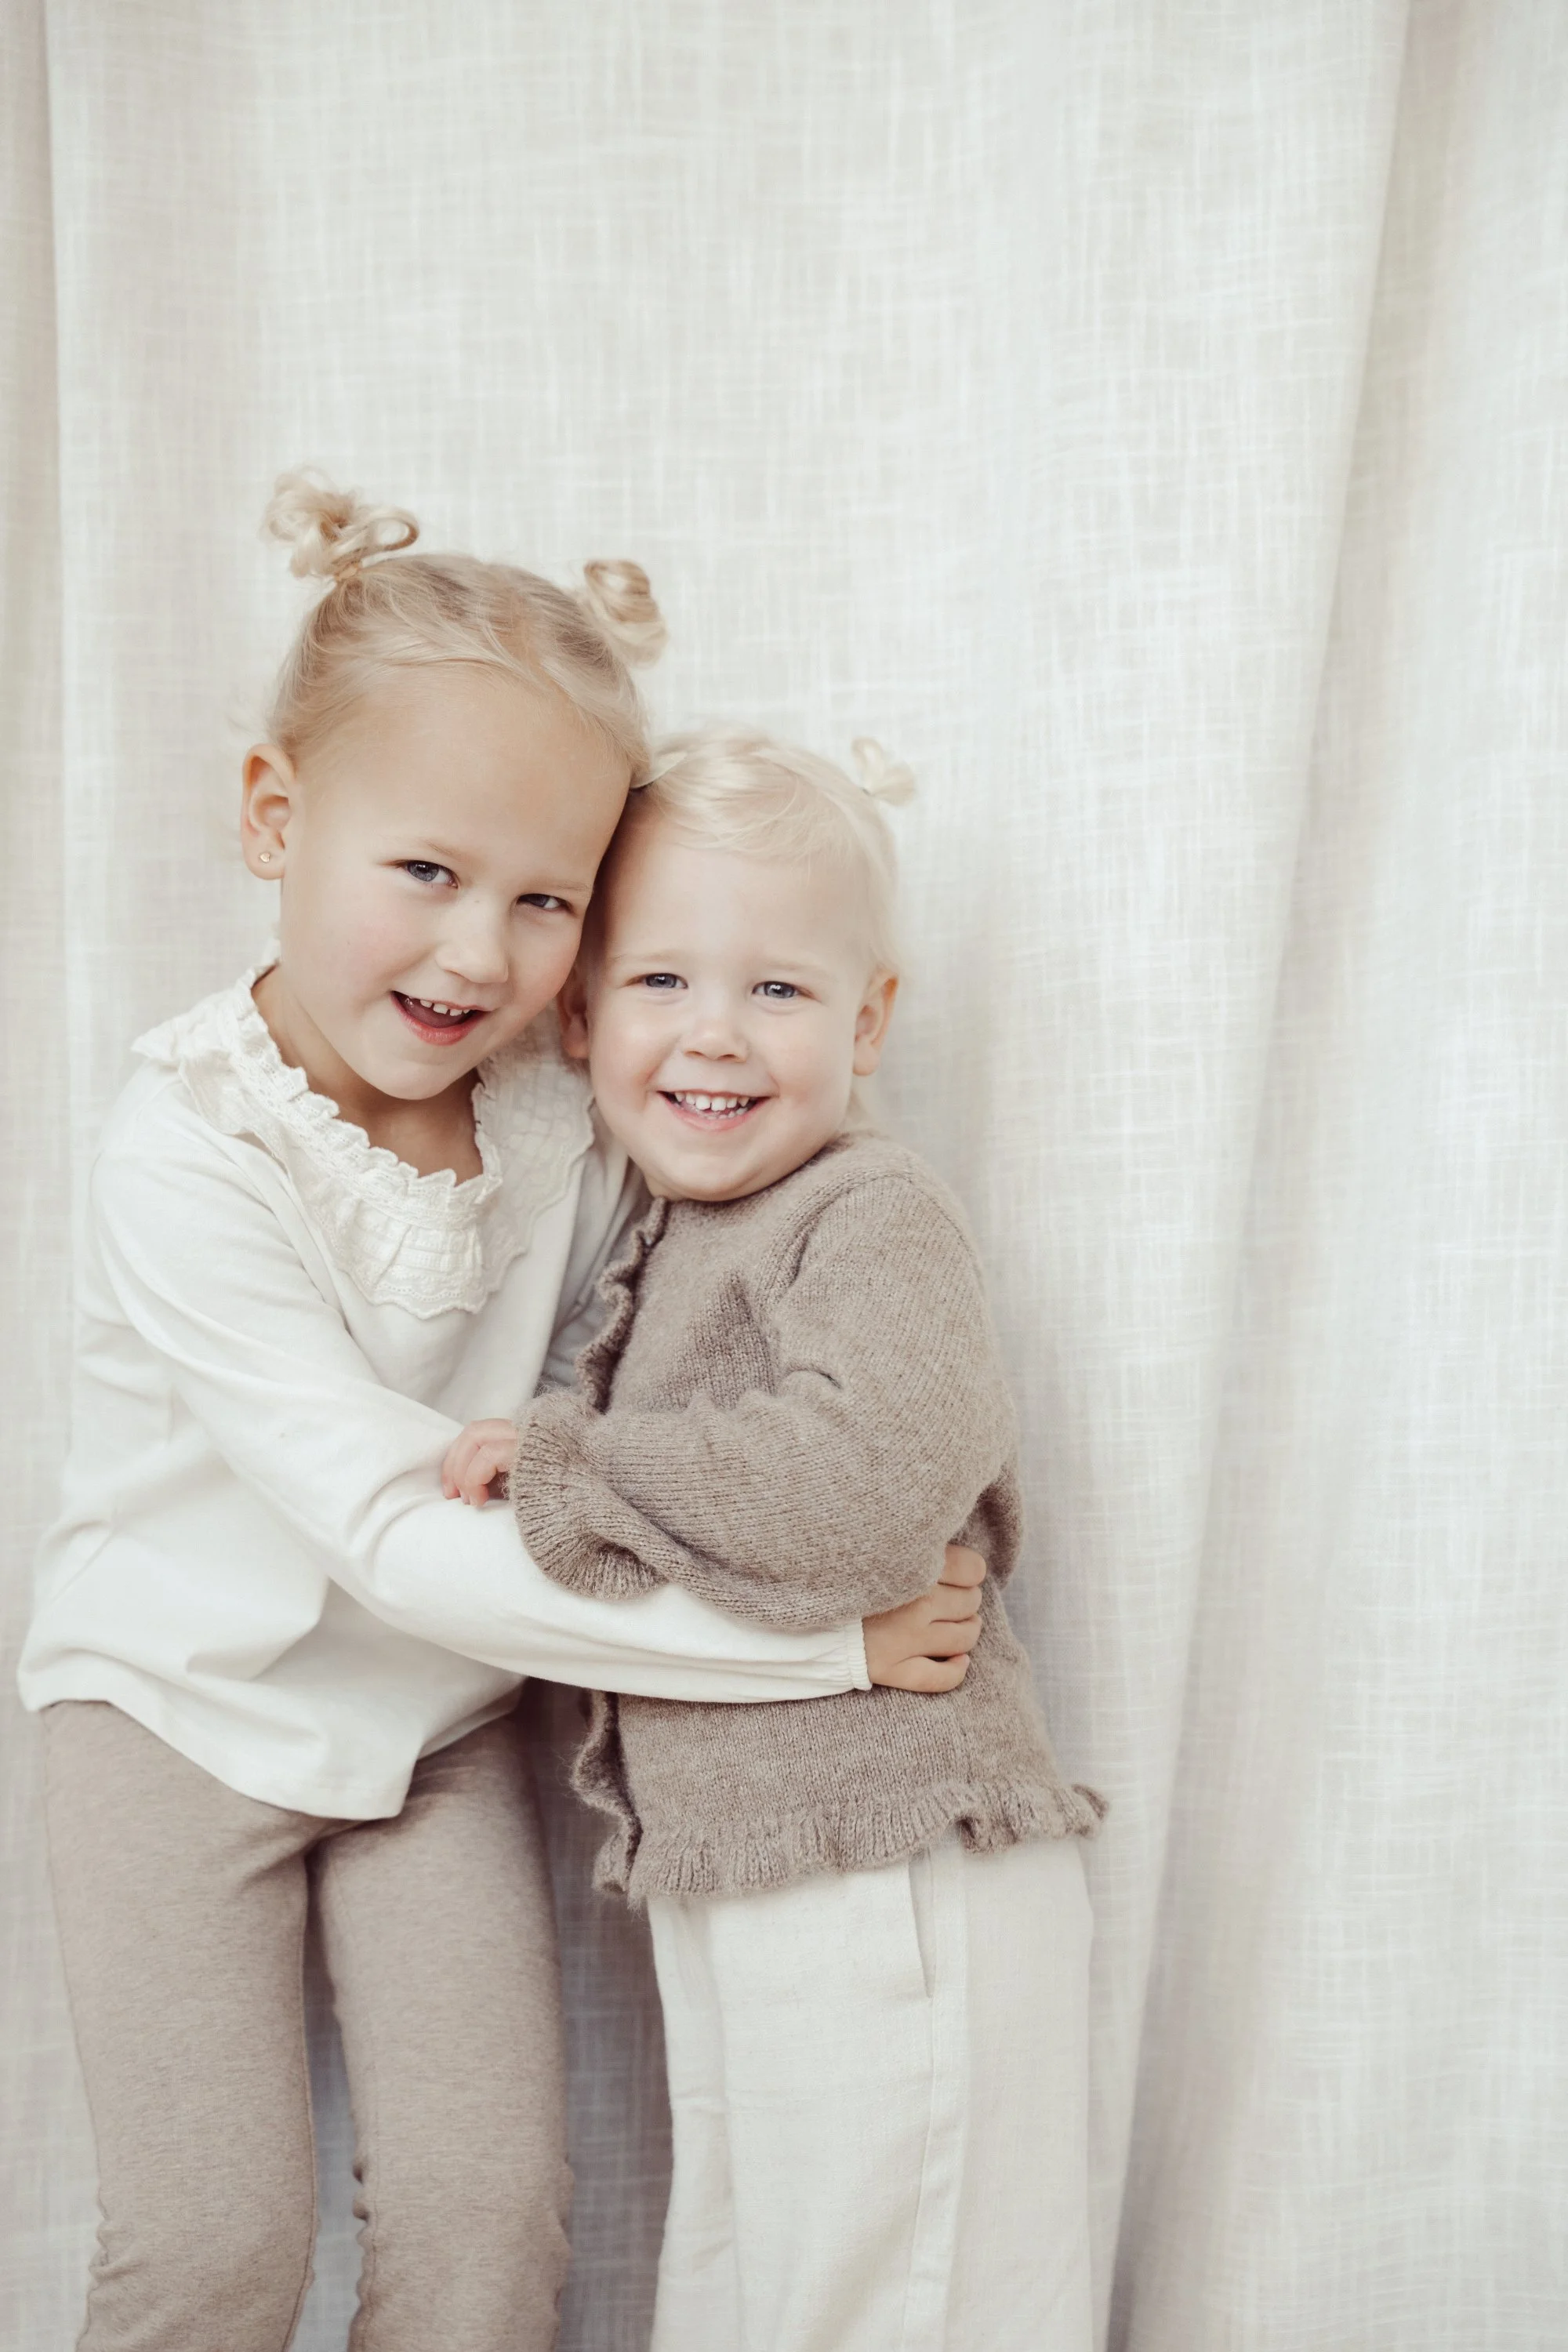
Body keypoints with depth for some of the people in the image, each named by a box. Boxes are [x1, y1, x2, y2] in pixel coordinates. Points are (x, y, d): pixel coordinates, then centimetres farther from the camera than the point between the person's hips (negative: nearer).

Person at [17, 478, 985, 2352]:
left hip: (438, 1719, 4)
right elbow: (403, 1539, -32)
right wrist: (820, 1633, -33)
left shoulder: (564, 1106, -13)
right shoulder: (189, 1155, -28)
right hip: (188, 1703, -3)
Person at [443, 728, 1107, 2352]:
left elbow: (871, 1473, -34)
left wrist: (560, 1465, -23)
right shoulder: (671, 1242, 11)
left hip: (891, 1897, -9)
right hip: (727, 1886, 9)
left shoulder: (873, 1216, -16)